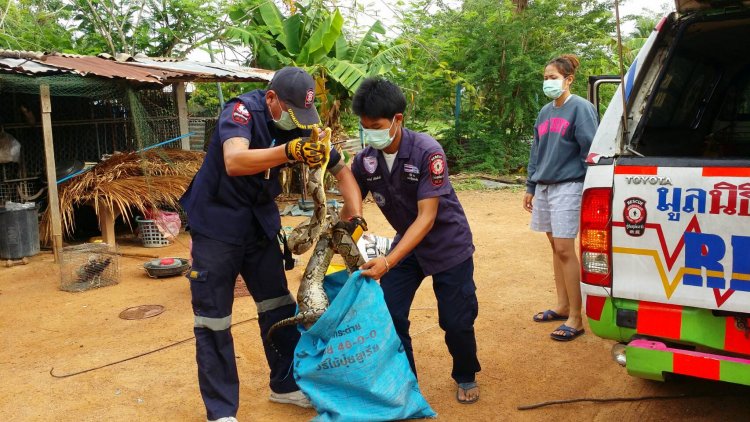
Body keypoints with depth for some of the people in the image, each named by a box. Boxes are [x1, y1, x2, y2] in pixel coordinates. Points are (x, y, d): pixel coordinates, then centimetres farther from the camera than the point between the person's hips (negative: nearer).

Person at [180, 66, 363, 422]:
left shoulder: (302, 125, -5)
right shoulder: (243, 110, -22)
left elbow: (341, 170, 0)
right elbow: (234, 162, -41)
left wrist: (355, 217, -16)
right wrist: (289, 152, -56)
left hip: (260, 220, 6)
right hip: (217, 220, -5)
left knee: (278, 306, 11)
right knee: (213, 319, -1)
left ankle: (285, 384, 29)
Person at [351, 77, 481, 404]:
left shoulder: (427, 152, -28)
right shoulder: (365, 160, -14)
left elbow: (427, 217, -30)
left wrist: (389, 261, -38)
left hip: (448, 245, -4)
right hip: (406, 243, 4)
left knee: (456, 321, 1)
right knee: (388, 315, -5)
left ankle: (466, 378, 31)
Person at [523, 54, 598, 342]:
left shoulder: (580, 108, -6)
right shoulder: (545, 112, 14)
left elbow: (589, 150, -9)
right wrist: (531, 187, 17)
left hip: (568, 187, -7)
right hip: (544, 187, 7)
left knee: (564, 250, -9)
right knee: (555, 247, 12)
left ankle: (575, 319, -1)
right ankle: (562, 307, 23)